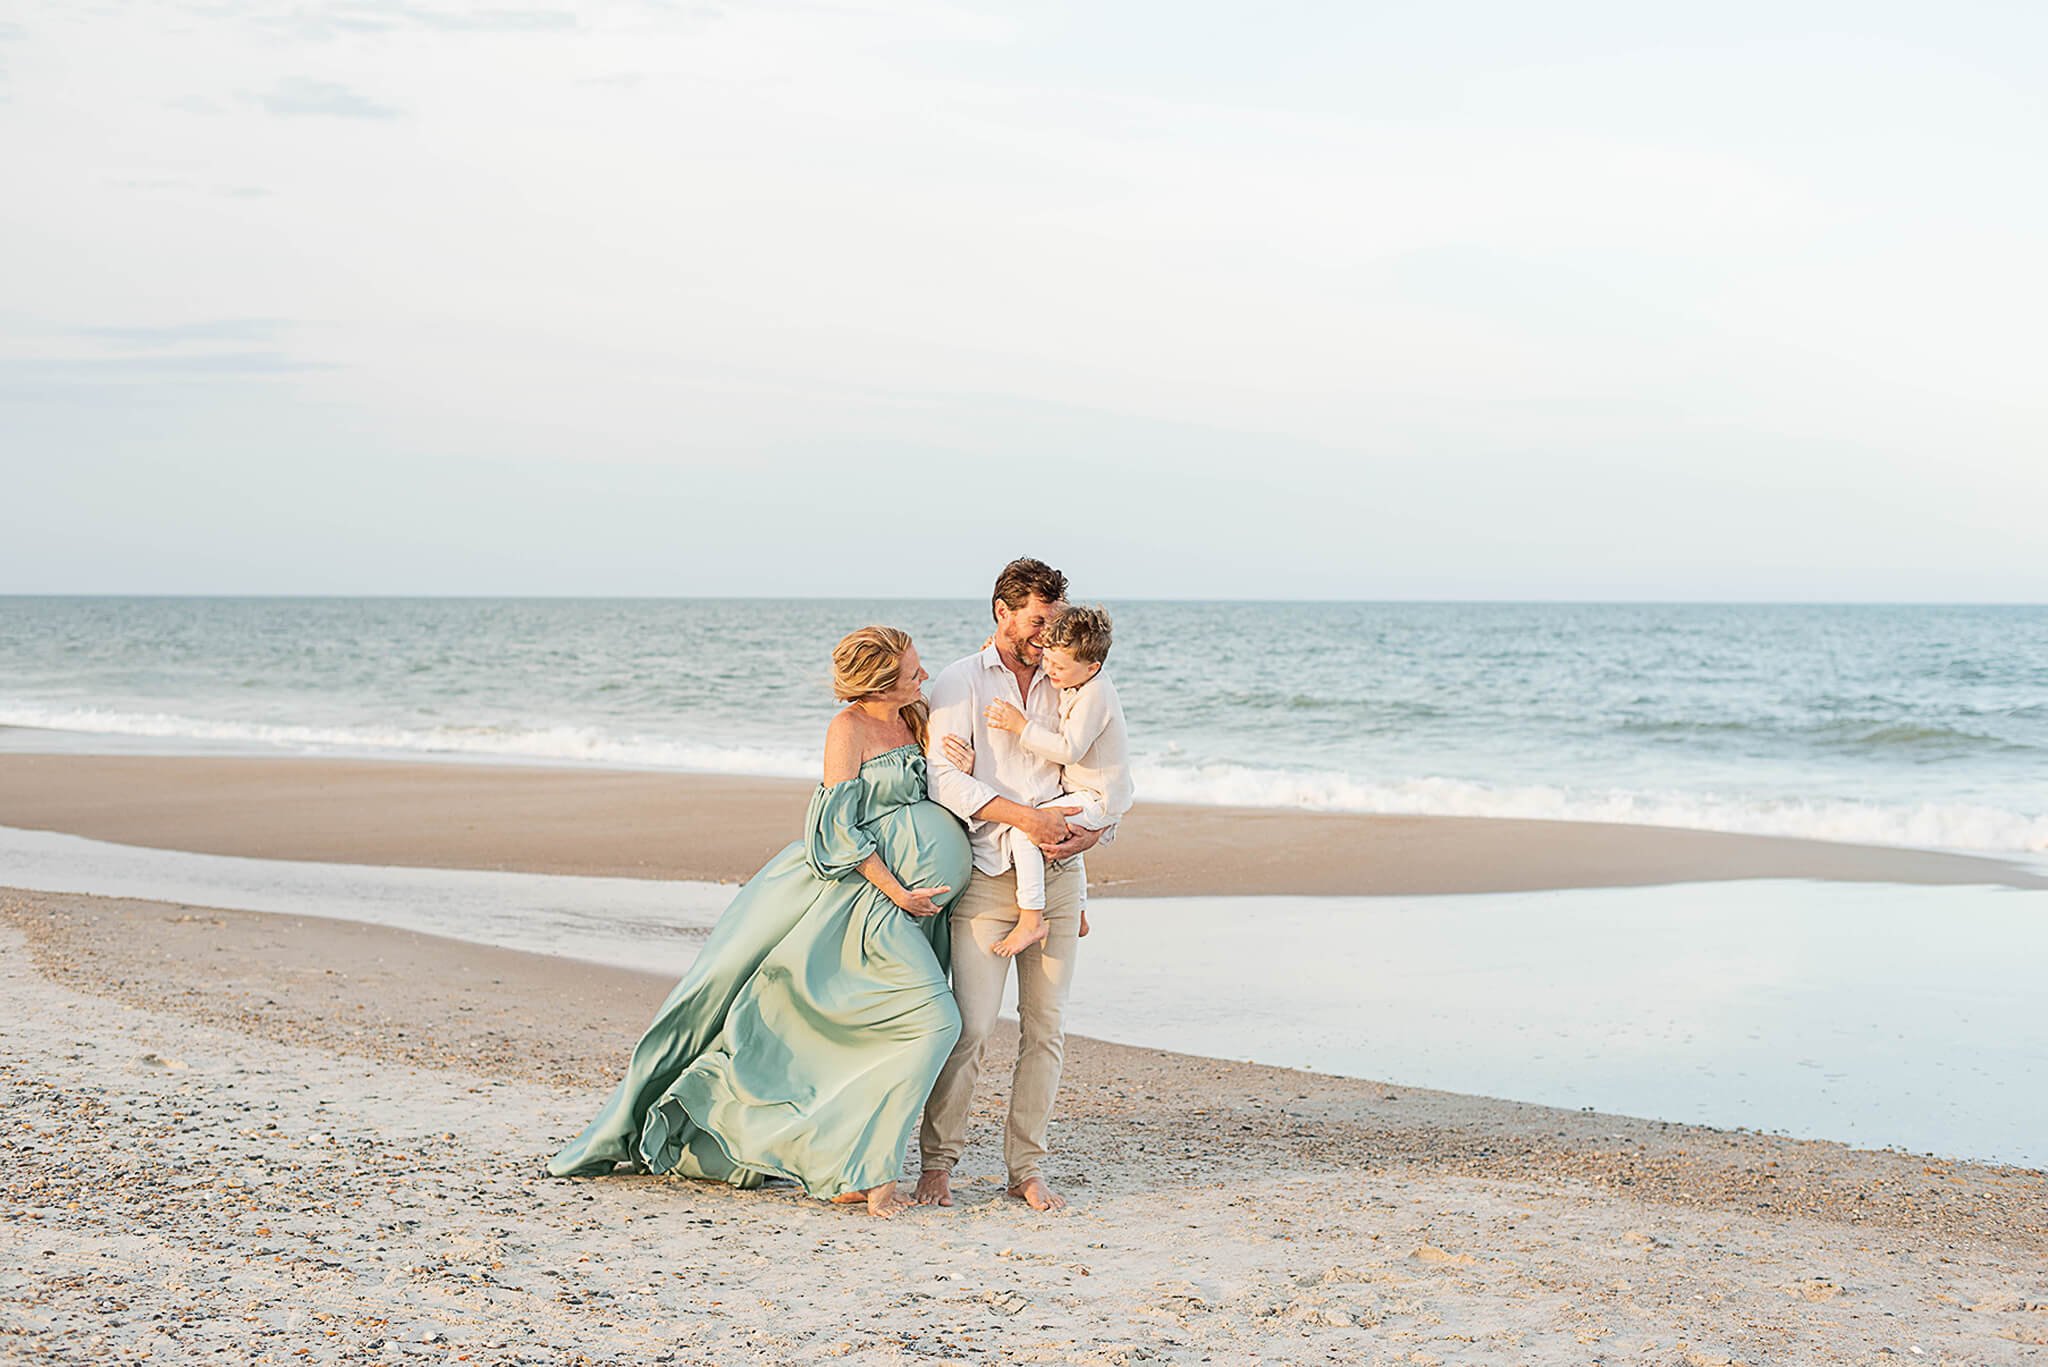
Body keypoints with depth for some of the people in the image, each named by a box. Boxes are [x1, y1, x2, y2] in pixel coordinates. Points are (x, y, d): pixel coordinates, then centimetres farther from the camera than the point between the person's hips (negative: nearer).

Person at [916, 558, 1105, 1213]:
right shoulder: (959, 684, 3)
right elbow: (943, 778, -9)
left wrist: (1091, 832, -5)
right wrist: (1024, 816, -19)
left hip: (1057, 877, 4)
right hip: (988, 878, -4)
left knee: (1046, 1027, 3)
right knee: (969, 1024, -9)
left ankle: (1027, 1168, 11)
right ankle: (937, 1160, 4)